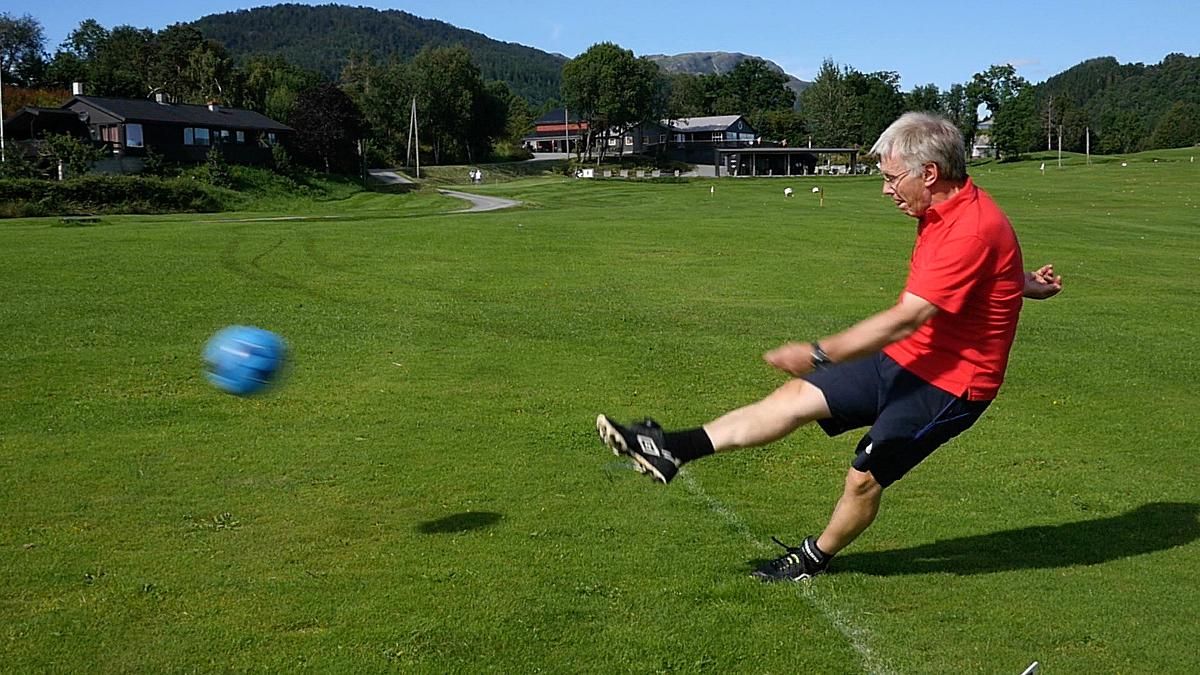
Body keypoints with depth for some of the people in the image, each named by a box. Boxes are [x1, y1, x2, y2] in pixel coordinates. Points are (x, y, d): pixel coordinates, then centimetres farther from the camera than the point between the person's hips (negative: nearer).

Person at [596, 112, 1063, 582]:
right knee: (799, 394, -1)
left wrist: (818, 354, -29)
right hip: (907, 359, 9)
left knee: (864, 477, -4)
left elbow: (905, 320, -30)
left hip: (949, 383, -9)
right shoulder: (944, 213, 4)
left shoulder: (972, 230, -27)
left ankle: (815, 558, 23)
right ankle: (674, 450, -5)